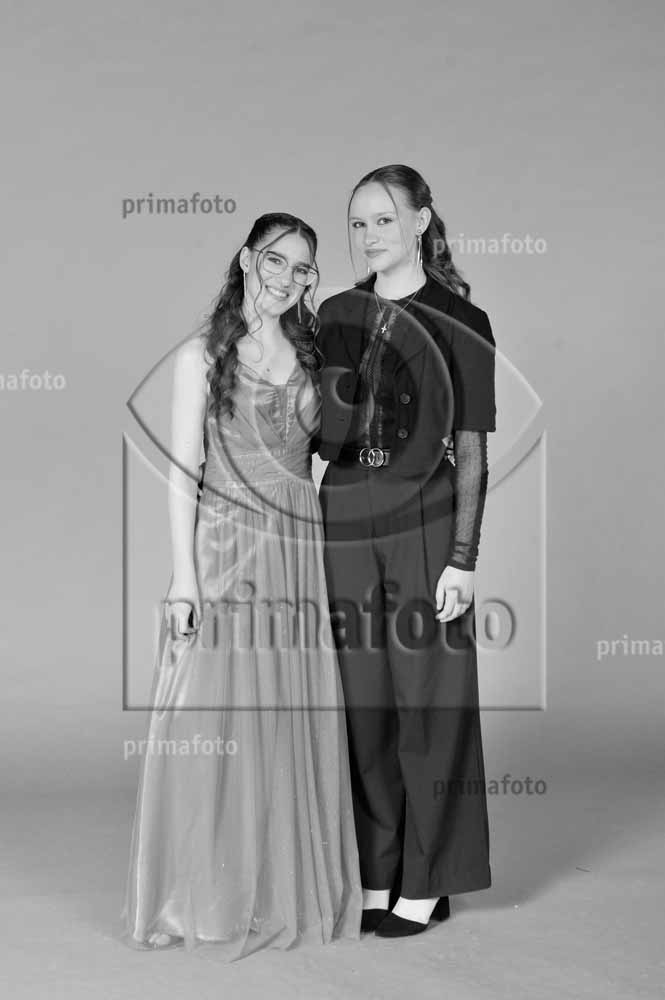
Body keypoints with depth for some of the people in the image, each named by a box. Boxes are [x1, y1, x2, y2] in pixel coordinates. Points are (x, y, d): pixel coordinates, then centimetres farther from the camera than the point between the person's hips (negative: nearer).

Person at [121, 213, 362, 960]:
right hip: (226, 547, -4)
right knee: (217, 721, 0)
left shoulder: (311, 355, 12)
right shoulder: (203, 355, 1)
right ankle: (211, 895, 14)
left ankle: (291, 886, 19)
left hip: (301, 548, 4)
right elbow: (182, 471, -5)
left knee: (298, 722, 6)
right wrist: (183, 576, -10)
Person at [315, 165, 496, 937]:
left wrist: (463, 558, -10)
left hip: (424, 528, -4)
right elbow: (317, 432, 12)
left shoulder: (461, 325, -2)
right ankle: (373, 876, 21)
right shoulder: (334, 317, 10)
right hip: (344, 524, 4)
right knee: (361, 708, 8)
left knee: (427, 707, 3)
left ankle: (427, 883, 17)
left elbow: (472, 453, -4)